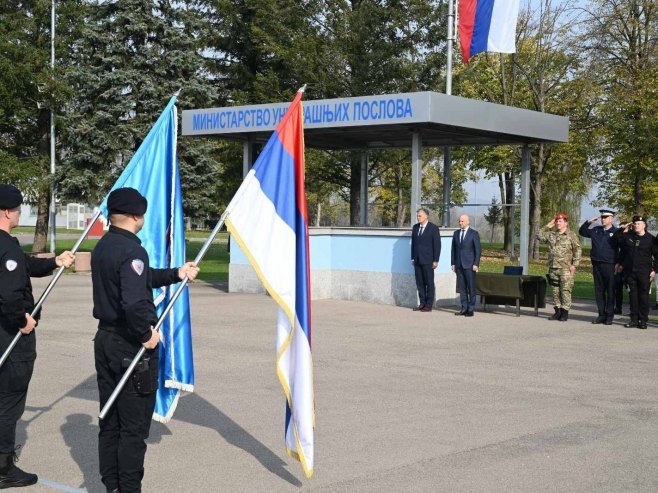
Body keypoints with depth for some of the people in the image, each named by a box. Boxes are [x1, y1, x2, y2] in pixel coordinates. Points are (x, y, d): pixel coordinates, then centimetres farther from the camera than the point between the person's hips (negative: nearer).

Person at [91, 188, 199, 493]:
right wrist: (147, 335, -19)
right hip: (130, 345, -9)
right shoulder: (132, 250, -20)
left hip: (105, 339, 9)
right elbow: (134, 301, -32)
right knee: (134, 426, 0)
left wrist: (177, 274, 15)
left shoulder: (102, 247, 9)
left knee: (109, 422, 15)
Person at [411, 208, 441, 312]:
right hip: (417, 260, 5)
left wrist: (435, 260, -10)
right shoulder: (415, 227, 12)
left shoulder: (433, 228, -5)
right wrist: (413, 258, 11)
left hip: (427, 260, -5)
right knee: (420, 283, 7)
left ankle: (429, 305, 4)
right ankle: (422, 303, 13)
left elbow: (437, 245, -6)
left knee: (429, 283, 0)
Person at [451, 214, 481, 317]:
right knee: (461, 287, 4)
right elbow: (453, 249, 13)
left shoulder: (474, 234, -2)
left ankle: (471, 309, 3)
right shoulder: (456, 233, 12)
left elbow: (478, 250, -4)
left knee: (471, 287, -2)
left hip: (469, 265, -4)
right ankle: (464, 308, 9)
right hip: (459, 265, 4)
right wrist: (453, 263, 7)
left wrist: (476, 264, -10)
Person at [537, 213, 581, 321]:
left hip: (566, 269, -6)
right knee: (555, 291, 8)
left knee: (565, 290, -6)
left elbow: (578, 251, -5)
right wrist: (548, 226, 12)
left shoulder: (572, 235, -2)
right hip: (553, 268, 6)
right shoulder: (551, 235, 14)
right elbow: (540, 236, 21)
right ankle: (558, 311, 15)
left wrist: (574, 264, -12)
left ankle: (565, 312, -2)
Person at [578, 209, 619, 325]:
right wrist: (588, 222, 8)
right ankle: (601, 315, 14)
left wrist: (619, 263, -12)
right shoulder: (596, 230, 13)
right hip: (596, 264, 5)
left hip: (609, 265, -5)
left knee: (610, 291, -1)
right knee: (599, 290, 7)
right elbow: (582, 232, 24)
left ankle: (609, 316, 4)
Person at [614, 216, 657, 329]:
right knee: (633, 295, 7)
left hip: (644, 273, -3)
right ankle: (634, 319, 13)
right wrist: (622, 230, 4)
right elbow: (616, 239, 17)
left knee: (643, 296, 0)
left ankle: (643, 320, 6)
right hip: (630, 271, 3)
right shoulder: (628, 236, 4)